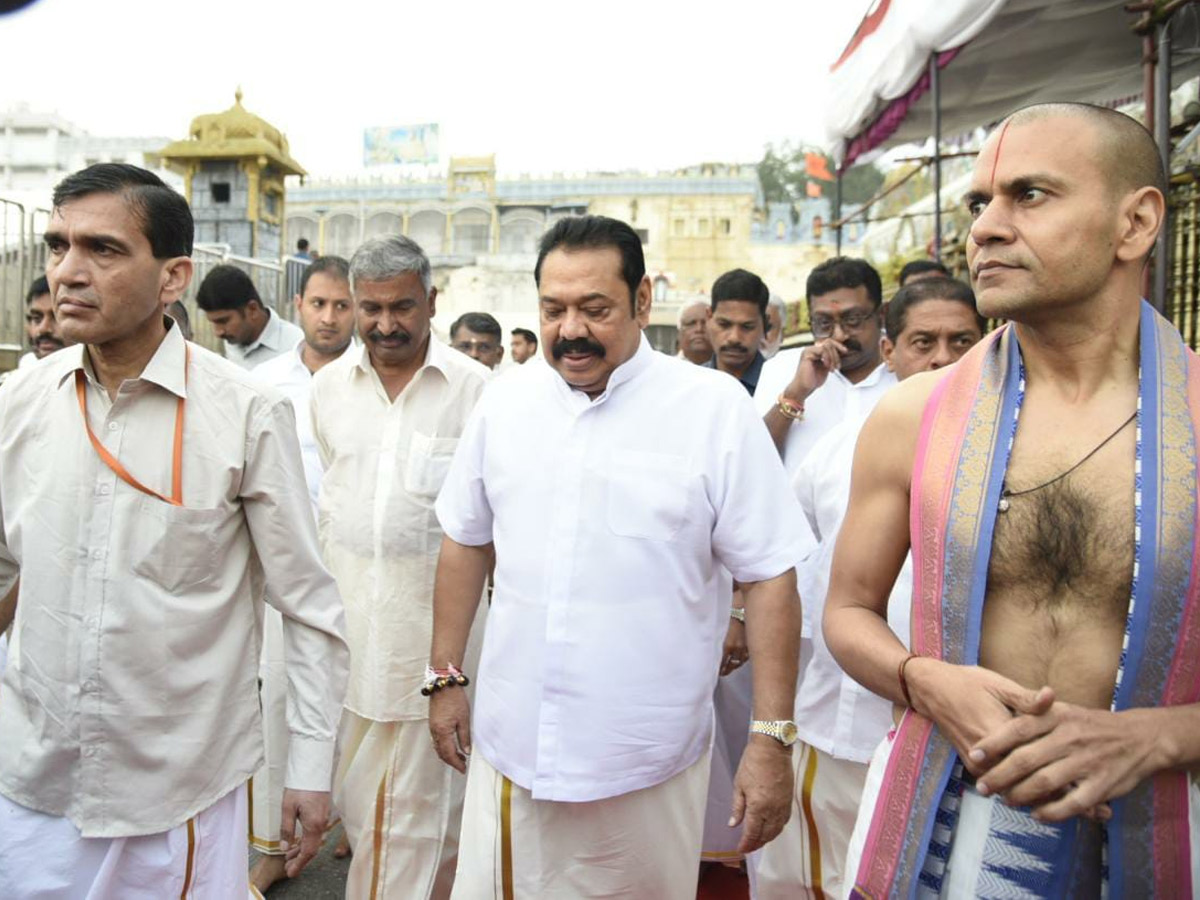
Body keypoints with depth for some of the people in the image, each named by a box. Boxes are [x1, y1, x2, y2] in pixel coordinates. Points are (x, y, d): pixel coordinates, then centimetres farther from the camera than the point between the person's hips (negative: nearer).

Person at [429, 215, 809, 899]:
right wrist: (445, 677, 12)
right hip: (511, 747, 3)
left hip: (649, 764, -2)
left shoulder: (715, 407, -10)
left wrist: (772, 738, -10)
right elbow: (466, 541, 12)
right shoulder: (505, 401, 2)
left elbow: (769, 577, -8)